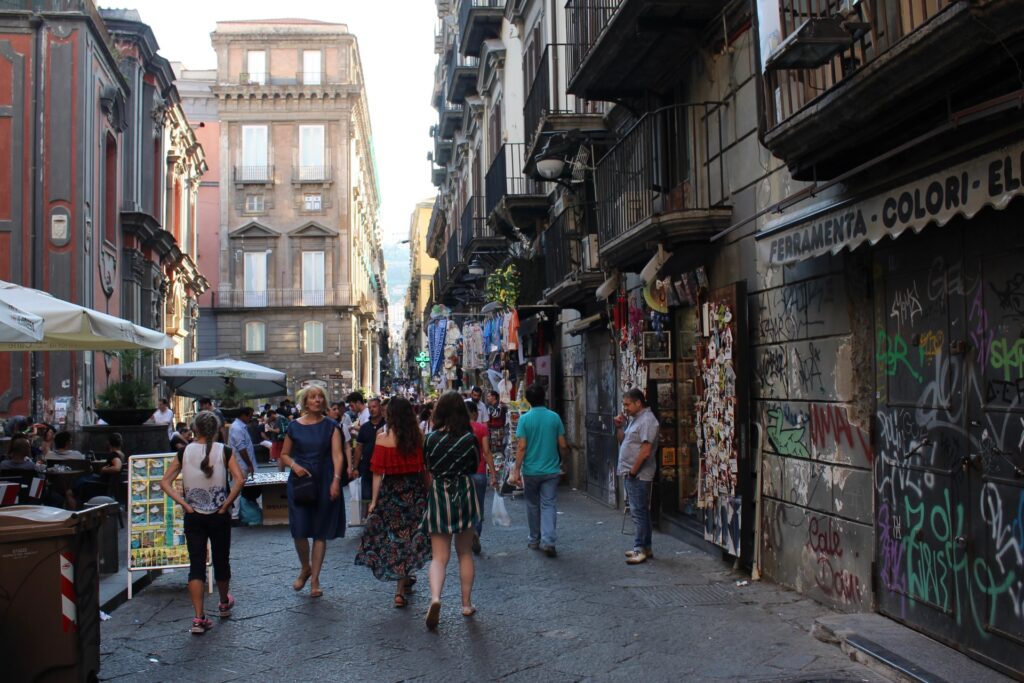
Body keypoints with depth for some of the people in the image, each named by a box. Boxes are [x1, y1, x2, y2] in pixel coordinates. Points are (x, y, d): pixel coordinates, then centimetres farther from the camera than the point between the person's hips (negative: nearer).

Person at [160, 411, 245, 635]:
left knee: (196, 565, 3)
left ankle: (199, 618, -3)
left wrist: (184, 503, -6)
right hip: (219, 516, -1)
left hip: (193, 516, 1)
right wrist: (227, 504, -10)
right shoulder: (224, 451, -6)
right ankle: (224, 603, 37)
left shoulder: (185, 452, 0)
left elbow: (165, 482, -3)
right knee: (221, 560, 16)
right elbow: (239, 479, -18)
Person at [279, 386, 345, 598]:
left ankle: (315, 579, 15)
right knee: (299, 530, -4)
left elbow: (337, 455, -6)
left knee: (320, 532, 3)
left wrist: (336, 480, -18)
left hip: (324, 483, -1)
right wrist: (294, 465, -8)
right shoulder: (294, 426, 4)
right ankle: (305, 568, 25)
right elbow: (284, 455, 12)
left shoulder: (330, 426, 1)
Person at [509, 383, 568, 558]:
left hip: (531, 471, -1)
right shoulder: (554, 417, -3)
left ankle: (534, 540, 26)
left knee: (533, 505, 15)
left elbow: (521, 447, -11)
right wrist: (562, 461, 19)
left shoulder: (525, 419, -8)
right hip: (551, 470, 1)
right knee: (549, 505, 2)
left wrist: (516, 471, -7)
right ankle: (548, 541, -13)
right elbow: (562, 445, 0)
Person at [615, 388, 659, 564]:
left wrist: (633, 471, -17)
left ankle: (641, 549, -3)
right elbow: (622, 441, 21)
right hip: (630, 473, 10)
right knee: (640, 512, 14)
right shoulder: (633, 418, 15)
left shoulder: (647, 420, -16)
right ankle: (645, 548, 21)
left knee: (639, 512, -6)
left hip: (638, 475, -10)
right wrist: (619, 426, 4)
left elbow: (645, 451, -23)